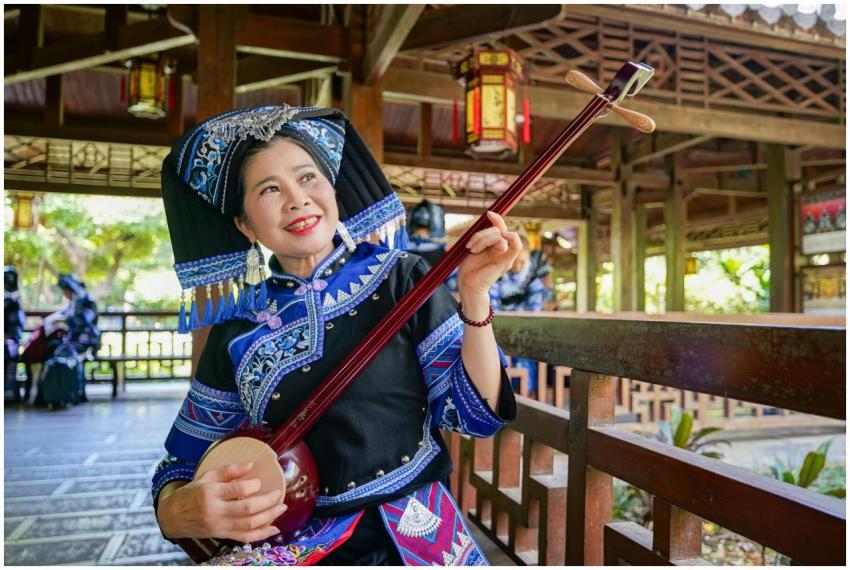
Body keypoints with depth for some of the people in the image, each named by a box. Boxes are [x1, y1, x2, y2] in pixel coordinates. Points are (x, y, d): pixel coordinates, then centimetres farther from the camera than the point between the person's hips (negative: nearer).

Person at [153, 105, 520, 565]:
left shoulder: (403, 280, -1)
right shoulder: (237, 334, 4)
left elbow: (474, 415, -3)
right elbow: (180, 470, 10)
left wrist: (474, 296, -16)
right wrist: (186, 511, -13)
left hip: (411, 535, 0)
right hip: (291, 543, 1)